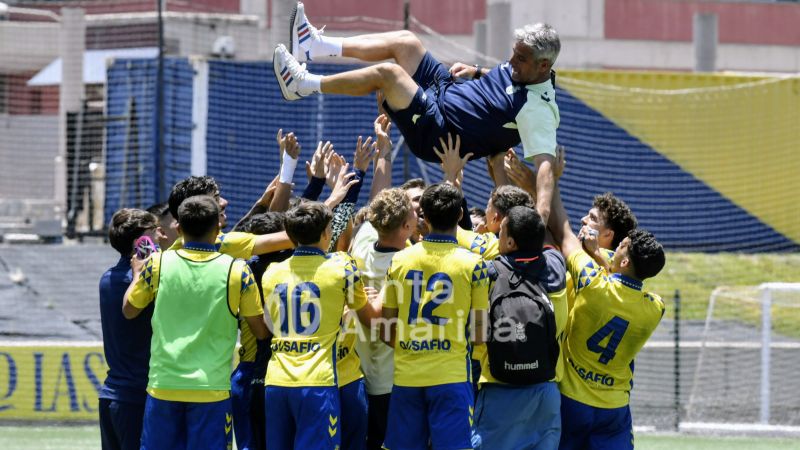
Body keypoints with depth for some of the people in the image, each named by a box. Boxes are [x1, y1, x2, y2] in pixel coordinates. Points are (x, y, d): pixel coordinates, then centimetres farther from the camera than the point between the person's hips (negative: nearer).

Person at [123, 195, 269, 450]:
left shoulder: (157, 264, -1)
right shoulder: (237, 271, -5)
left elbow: (129, 310, 14)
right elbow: (261, 331, 3)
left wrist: (137, 274, 31)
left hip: (163, 386, 2)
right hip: (211, 389, -2)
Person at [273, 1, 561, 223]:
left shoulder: (538, 109, -29)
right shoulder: (522, 67, -2)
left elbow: (546, 159, -39)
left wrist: (542, 209, -53)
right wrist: (476, 73, 5)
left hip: (437, 132, -9)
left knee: (387, 72, -22)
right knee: (405, 42, 9)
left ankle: (303, 85, -7)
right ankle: (315, 46, 15)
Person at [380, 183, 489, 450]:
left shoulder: (400, 260, 4)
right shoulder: (472, 264, -5)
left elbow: (386, 333, 7)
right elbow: (480, 333, -4)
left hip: (406, 375, 3)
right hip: (451, 375, -3)